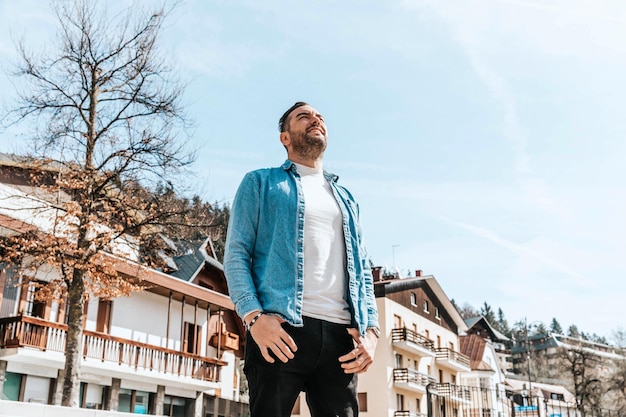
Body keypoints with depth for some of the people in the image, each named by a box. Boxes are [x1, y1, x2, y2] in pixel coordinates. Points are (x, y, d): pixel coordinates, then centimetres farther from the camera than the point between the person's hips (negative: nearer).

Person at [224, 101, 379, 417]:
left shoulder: (345, 198, 25)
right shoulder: (261, 183, 12)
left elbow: (362, 270, 20)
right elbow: (236, 254, 2)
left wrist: (370, 327, 3)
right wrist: (254, 316, -15)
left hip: (340, 333, 4)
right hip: (281, 329, -4)